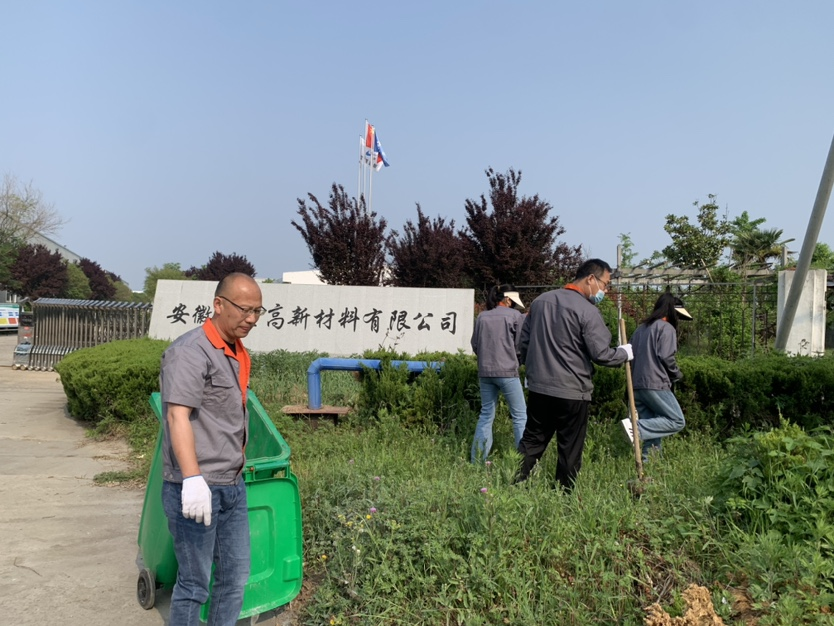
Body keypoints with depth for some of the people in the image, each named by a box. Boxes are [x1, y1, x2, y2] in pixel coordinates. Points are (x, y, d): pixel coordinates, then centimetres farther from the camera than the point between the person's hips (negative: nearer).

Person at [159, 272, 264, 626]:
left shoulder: (237, 354, 13)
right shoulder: (190, 351, -15)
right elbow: (177, 416, -24)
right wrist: (193, 479, -32)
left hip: (233, 486, 9)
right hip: (196, 488, -8)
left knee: (236, 577, 16)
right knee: (194, 583, 5)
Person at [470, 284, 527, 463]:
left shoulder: (482, 317, 9)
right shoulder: (515, 315, -2)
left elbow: (475, 346, 12)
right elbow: (521, 345, -2)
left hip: (484, 372, 5)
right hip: (507, 371, -5)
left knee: (486, 415, 13)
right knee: (520, 416, 5)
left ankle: (477, 460, 14)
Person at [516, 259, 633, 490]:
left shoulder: (540, 301, 7)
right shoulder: (588, 311, -13)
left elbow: (524, 342, 13)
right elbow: (601, 354, -14)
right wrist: (624, 353, 5)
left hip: (538, 388, 6)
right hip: (571, 393, -6)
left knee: (531, 443, 14)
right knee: (570, 452, 7)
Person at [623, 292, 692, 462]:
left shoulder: (641, 328, 20)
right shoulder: (666, 328, -4)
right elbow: (666, 357, -13)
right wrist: (677, 375, 3)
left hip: (636, 385, 9)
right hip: (655, 385, -8)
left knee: (652, 427, 13)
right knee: (677, 421, -4)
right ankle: (636, 427, -19)